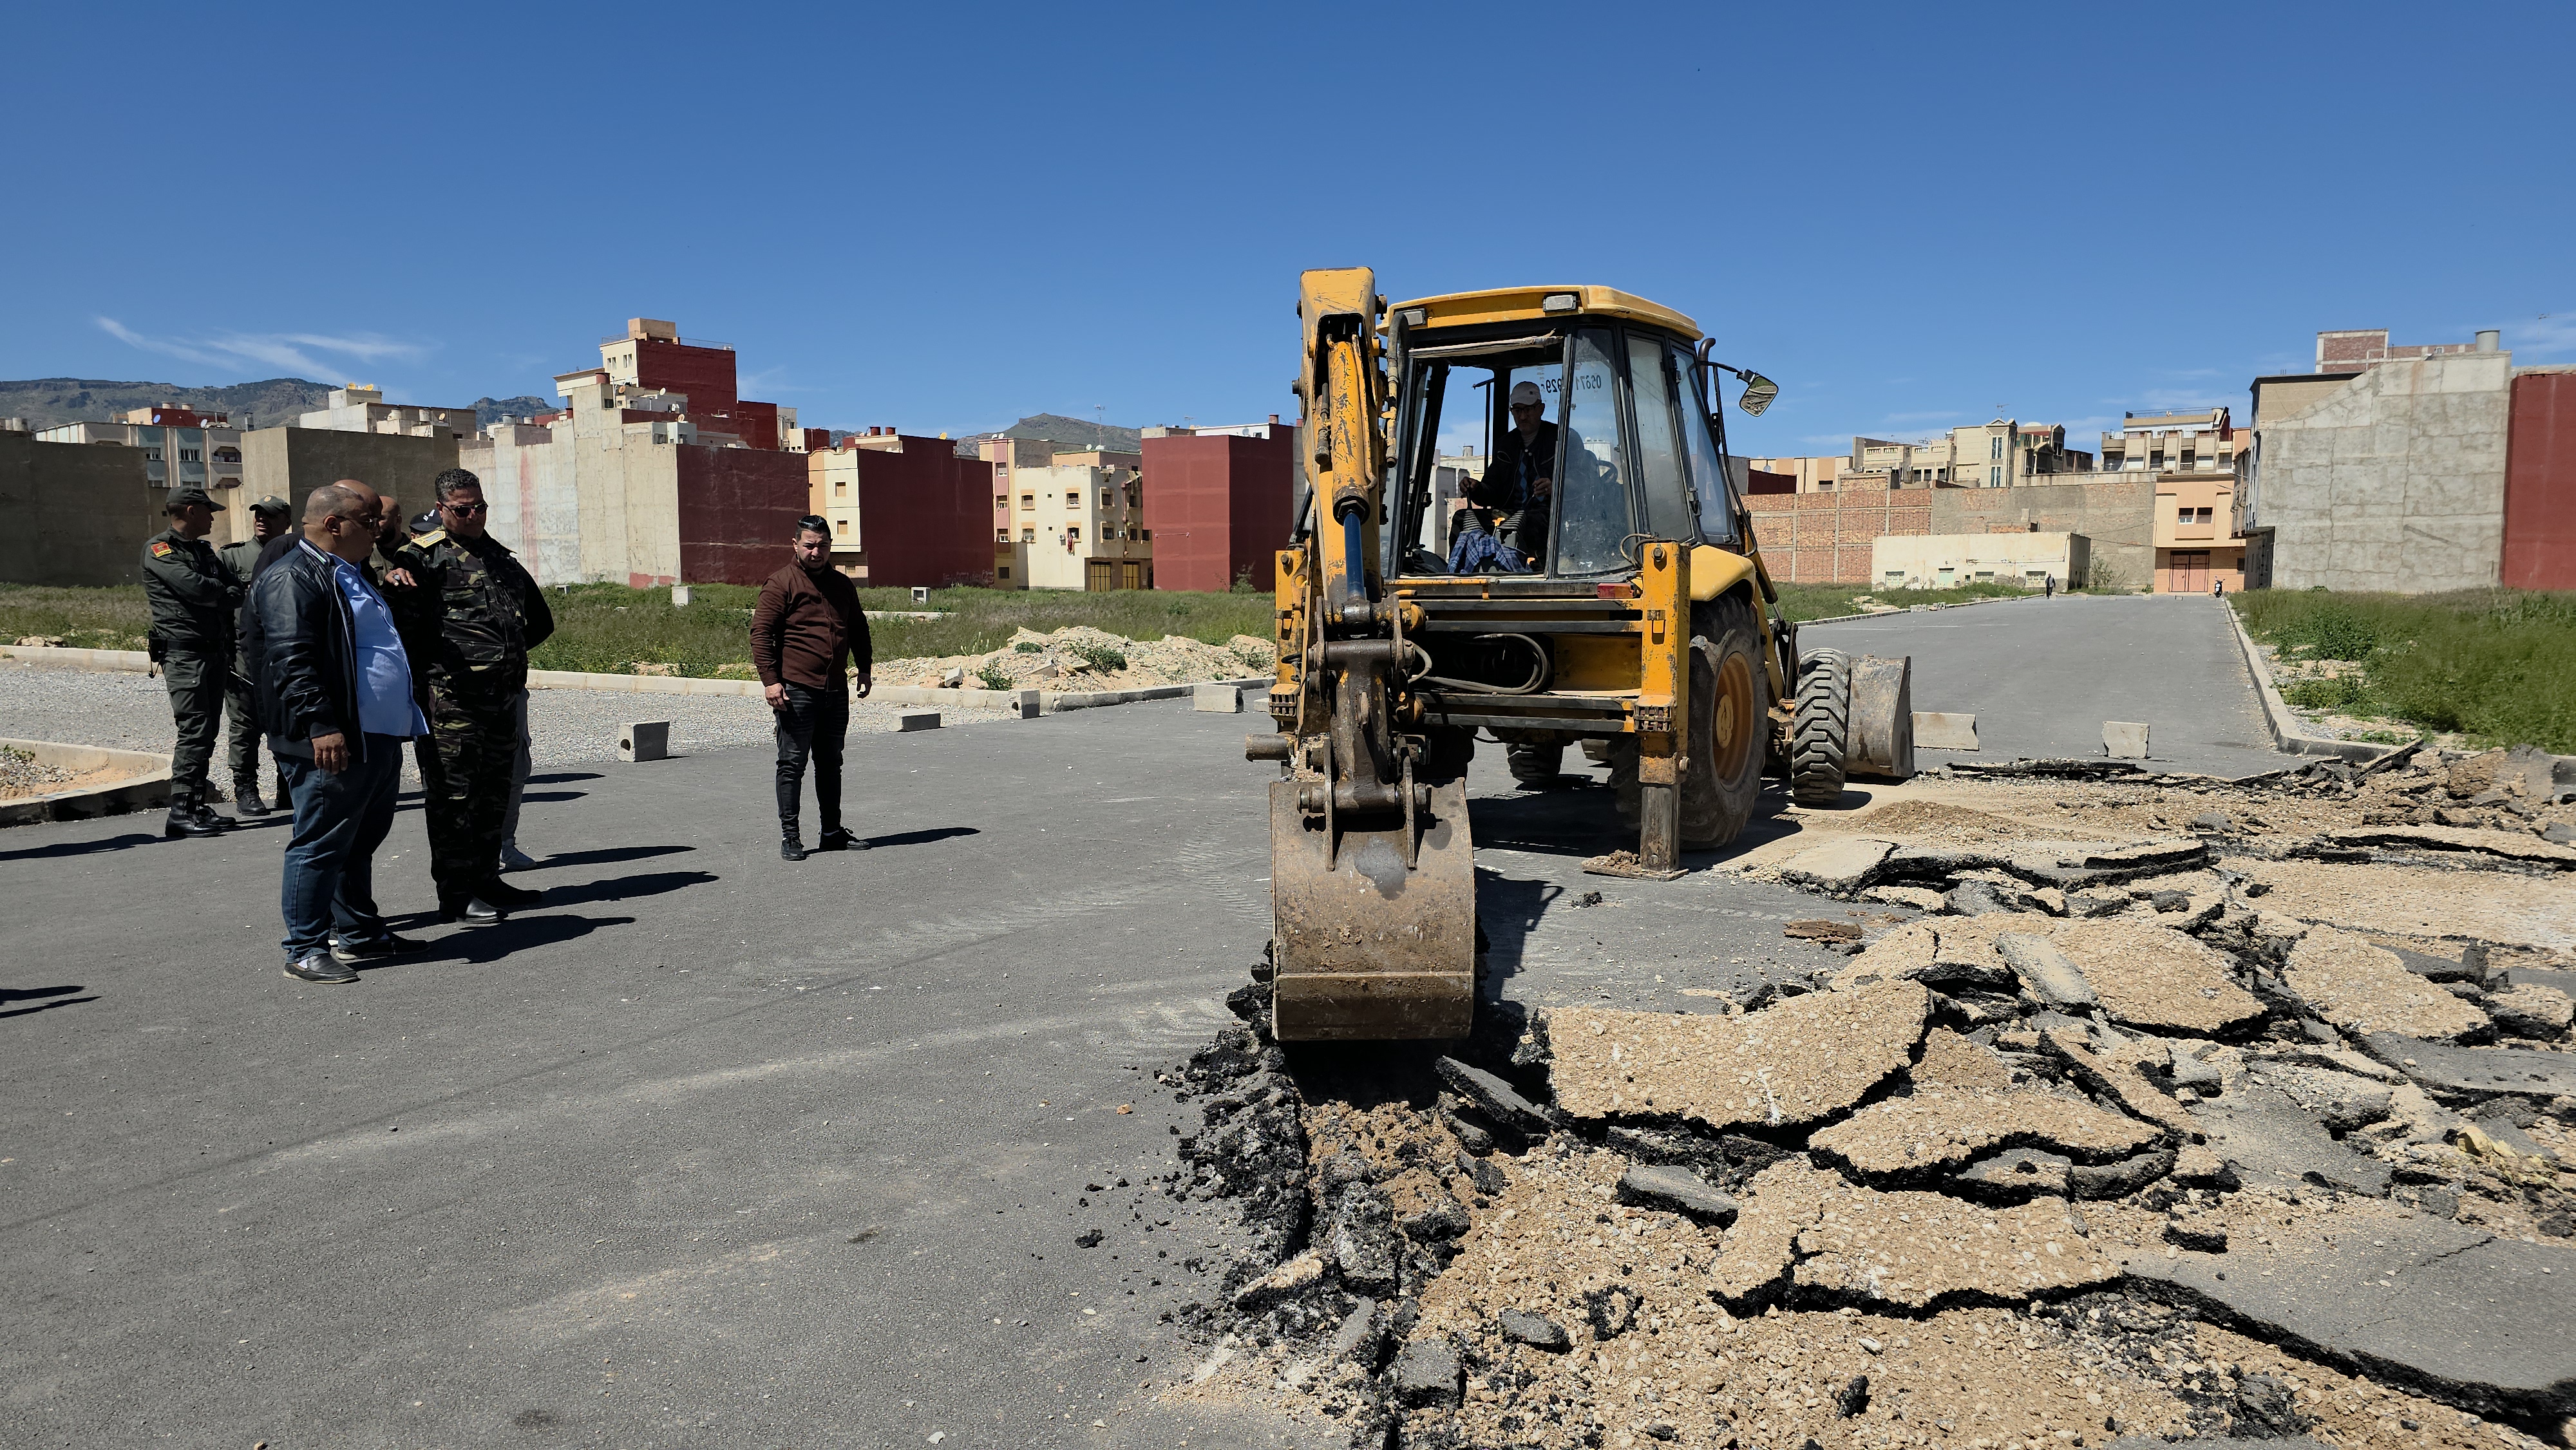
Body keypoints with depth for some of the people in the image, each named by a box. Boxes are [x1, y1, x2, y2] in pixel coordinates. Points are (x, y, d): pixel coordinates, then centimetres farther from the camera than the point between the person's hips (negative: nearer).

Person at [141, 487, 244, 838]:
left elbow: (232, 585, 15)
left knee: (208, 731, 9)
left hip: (215, 651, 8)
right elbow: (194, 587, -19)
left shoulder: (204, 550, 21)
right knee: (194, 731, -13)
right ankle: (181, 812, -14)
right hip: (184, 653, -8)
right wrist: (234, 596, -1)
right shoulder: (159, 549, -6)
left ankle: (198, 806, 14)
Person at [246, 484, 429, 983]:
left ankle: (359, 934, 28)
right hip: (334, 744, -10)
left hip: (379, 737, 10)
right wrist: (321, 725, -26)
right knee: (321, 845, -3)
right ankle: (306, 949, 4)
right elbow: (293, 660, -20)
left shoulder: (350, 574, 21)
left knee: (361, 842, 17)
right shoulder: (292, 578, -12)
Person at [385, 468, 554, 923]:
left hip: (504, 694, 8)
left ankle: (487, 880, 25)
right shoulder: (427, 555, -4)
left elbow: (540, 621, 27)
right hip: (454, 697, -8)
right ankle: (455, 896, 2)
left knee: (494, 791, 14)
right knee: (454, 794, -3)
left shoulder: (501, 558, 18)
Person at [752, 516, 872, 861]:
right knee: (792, 764, -3)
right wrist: (770, 680, -16)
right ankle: (790, 836, 3)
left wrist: (864, 670, 19)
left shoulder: (842, 585, 14)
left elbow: (858, 630, 25)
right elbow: (761, 632, -9)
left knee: (831, 764, 13)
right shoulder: (781, 583, -5)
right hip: (797, 690, -6)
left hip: (836, 691, 6)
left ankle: (832, 833, 20)